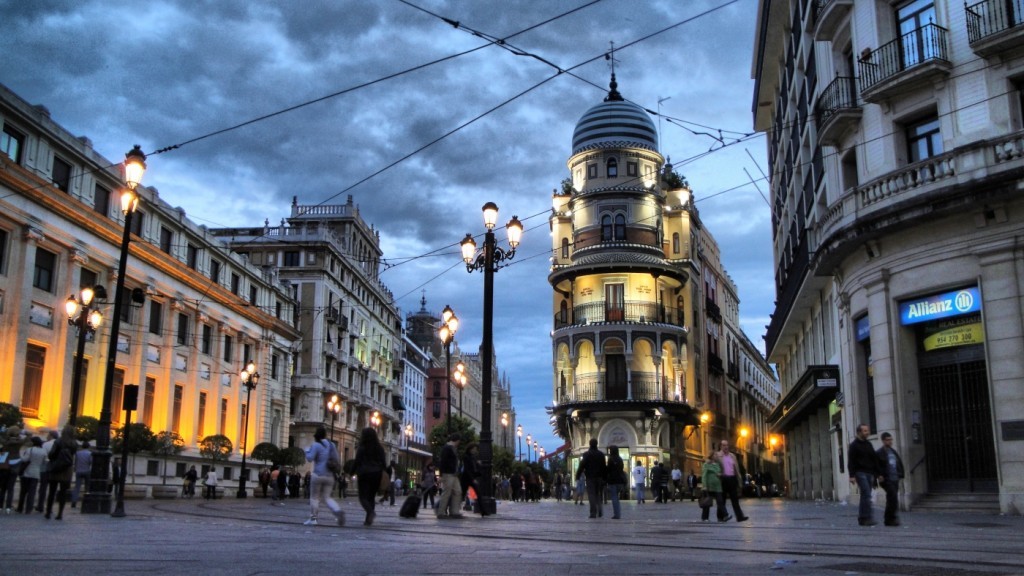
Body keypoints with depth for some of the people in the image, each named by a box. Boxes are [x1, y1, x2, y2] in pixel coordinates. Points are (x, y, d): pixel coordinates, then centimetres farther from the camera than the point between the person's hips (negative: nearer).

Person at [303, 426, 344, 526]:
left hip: (318, 475, -5)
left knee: (314, 497, 8)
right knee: (326, 497, 9)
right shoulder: (332, 445, 11)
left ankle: (313, 518, 7)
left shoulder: (316, 445, -8)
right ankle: (338, 511, -14)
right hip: (330, 475, 5)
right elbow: (336, 459, 14)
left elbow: (310, 458, -13)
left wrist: (307, 451, 5)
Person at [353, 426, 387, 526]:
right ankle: (368, 520, 8)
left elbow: (357, 463, -5)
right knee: (371, 497, 11)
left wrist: (357, 475, 5)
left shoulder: (361, 448, -5)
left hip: (364, 474, -4)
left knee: (363, 497, -1)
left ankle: (371, 512, -27)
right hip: (376, 475, 4)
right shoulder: (380, 448, 6)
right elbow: (384, 463, 5)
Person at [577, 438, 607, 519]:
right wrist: (605, 477, 14)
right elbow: (604, 466, 8)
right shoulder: (601, 454, 7)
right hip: (599, 477, 4)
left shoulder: (587, 454, -6)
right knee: (598, 494, 15)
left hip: (590, 477, -4)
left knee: (591, 494, -3)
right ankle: (600, 510, 1)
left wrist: (578, 476, -2)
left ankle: (593, 513, -9)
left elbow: (582, 466, -9)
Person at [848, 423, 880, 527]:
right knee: (866, 495, -15)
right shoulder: (854, 445, -3)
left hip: (869, 473, 7)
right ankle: (868, 518, -17)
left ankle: (861, 518, 13)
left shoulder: (869, 444, 17)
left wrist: (877, 474, 12)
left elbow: (875, 459, 20)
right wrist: (852, 475, -15)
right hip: (860, 473, -7)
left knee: (865, 496, 7)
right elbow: (850, 462, -8)